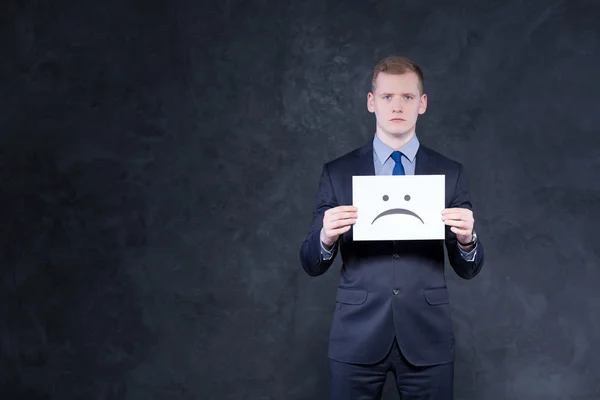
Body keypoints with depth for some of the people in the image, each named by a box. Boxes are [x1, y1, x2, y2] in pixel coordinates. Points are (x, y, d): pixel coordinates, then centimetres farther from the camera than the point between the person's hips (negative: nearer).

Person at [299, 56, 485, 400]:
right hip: (357, 338, 0)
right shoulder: (337, 173, 2)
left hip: (427, 338, 1)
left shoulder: (451, 173, 3)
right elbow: (312, 265, 2)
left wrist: (466, 239, -19)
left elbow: (469, 269, 3)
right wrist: (326, 237, -19)